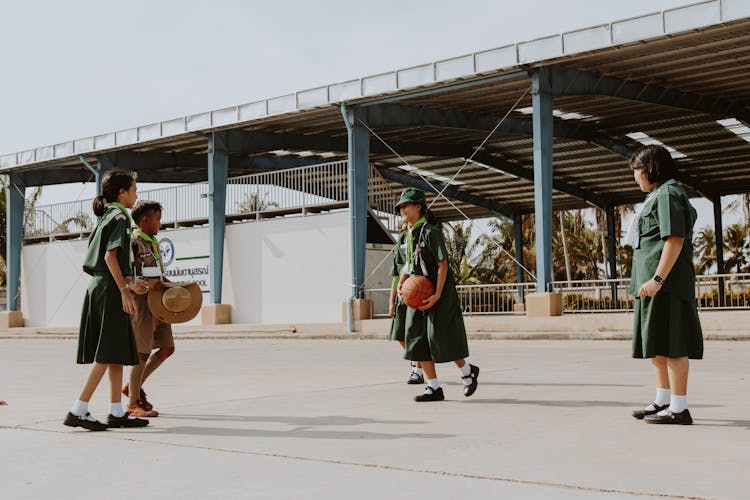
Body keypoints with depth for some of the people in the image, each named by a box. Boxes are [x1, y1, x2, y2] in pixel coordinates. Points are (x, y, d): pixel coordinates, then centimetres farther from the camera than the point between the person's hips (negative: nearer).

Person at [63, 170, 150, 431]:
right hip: (110, 291, -9)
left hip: (98, 287, 9)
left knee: (118, 352, 10)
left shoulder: (106, 218, 20)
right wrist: (124, 290, -19)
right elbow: (110, 256, -18)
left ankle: (117, 412, 12)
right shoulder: (119, 217, -8)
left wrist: (129, 283, 19)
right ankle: (78, 411, -9)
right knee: (108, 353, -8)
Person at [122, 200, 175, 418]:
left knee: (167, 348, 10)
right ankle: (133, 403, 8)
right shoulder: (133, 243, -10)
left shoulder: (152, 242, 17)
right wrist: (145, 284, -28)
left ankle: (134, 386, 23)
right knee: (142, 352, -4)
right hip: (141, 302, -9)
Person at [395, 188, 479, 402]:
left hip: (439, 295, -8)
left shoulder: (430, 232, -14)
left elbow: (443, 264, -17)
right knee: (417, 339, 2)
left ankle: (468, 371, 19)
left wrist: (437, 295, -23)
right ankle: (434, 388, 8)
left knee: (441, 339, -6)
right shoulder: (410, 235, 11)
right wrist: (401, 283, 2)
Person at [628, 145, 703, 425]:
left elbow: (675, 239, -19)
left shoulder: (667, 194, -9)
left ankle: (678, 408, -4)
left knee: (671, 345, -8)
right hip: (652, 284, 11)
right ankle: (663, 400, 26)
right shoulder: (656, 197, 22)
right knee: (656, 346, 16)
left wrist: (657, 279, -25)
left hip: (665, 284, -11)